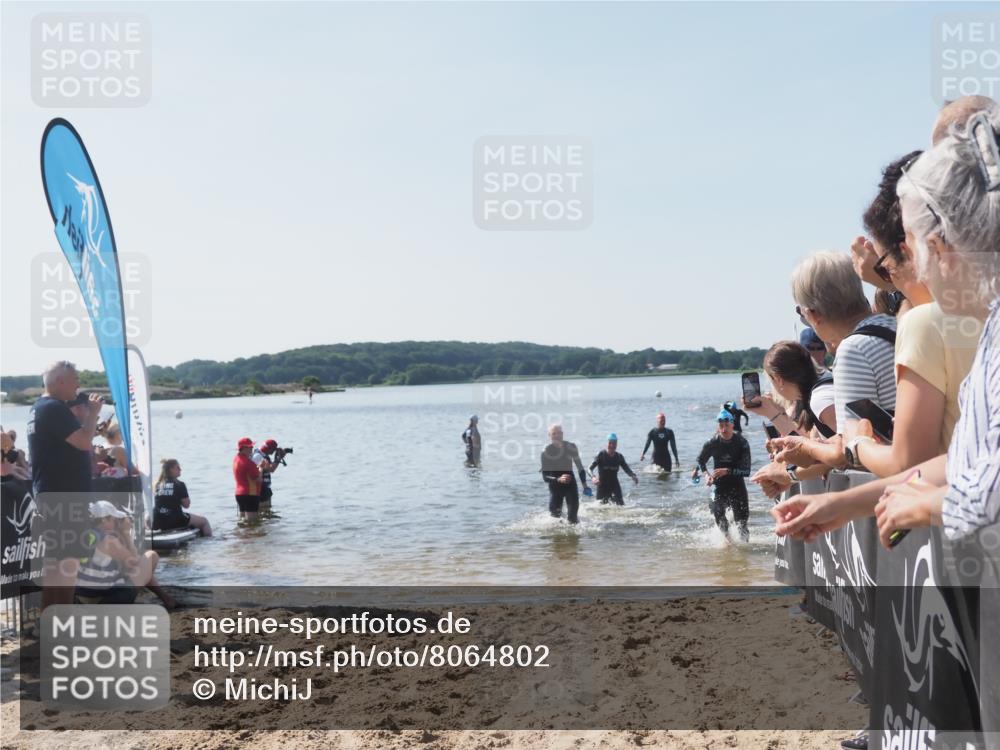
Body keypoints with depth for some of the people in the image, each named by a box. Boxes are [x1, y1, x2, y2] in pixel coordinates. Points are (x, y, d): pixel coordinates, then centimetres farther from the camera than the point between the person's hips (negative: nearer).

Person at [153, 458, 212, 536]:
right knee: (204, 521, 14)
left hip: (157, 524, 5)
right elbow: (186, 505, -5)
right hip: (175, 521, -4)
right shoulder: (180, 485, -7)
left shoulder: (157, 484, 7)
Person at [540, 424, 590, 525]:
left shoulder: (571, 447, -4)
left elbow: (580, 467, 8)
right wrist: (558, 479, -31)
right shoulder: (546, 451, -12)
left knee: (572, 517, -9)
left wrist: (584, 485, 1)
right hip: (555, 485, -1)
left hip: (570, 483, 1)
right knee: (555, 514, -2)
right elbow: (545, 476, -14)